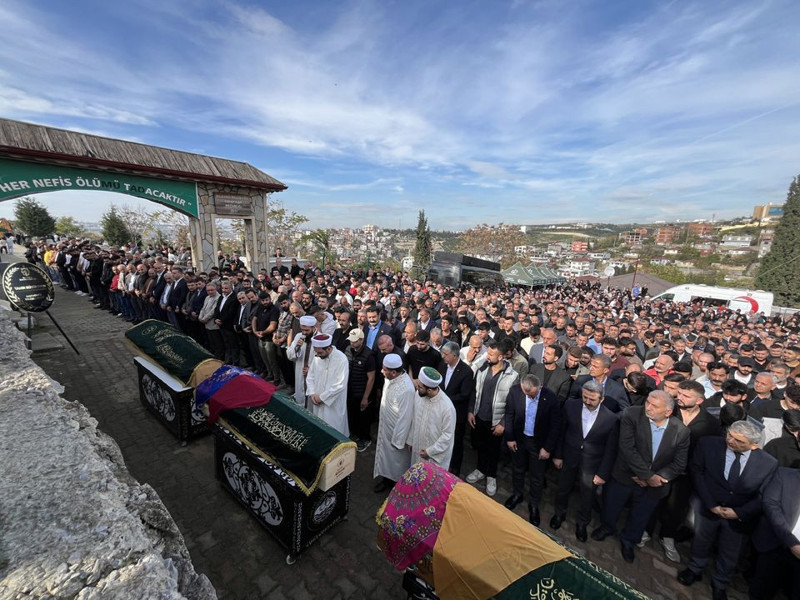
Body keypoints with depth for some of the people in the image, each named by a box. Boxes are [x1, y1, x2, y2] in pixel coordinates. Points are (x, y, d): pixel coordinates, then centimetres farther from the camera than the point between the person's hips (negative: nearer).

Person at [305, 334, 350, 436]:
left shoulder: (341, 359, -22)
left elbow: (340, 385, -23)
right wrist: (312, 393, -8)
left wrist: (322, 397, -17)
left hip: (334, 404, -5)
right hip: (317, 401, 6)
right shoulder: (317, 357, -3)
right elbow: (310, 376, 6)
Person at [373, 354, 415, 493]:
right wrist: (381, 419, 17)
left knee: (397, 461, 18)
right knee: (385, 455, 27)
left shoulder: (406, 388, -35)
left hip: (396, 431, -7)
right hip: (385, 427, 7)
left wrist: (398, 440, -17)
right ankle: (386, 478, 51)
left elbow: (405, 416, -26)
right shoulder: (390, 378, -11)